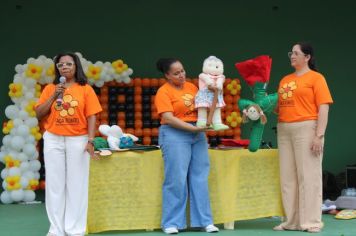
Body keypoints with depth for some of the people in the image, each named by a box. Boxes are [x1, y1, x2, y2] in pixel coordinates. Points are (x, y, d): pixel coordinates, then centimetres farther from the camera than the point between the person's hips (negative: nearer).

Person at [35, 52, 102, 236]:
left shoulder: (85, 89, 2)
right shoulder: (50, 88, 8)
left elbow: (91, 117, -2)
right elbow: (39, 114, 4)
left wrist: (90, 141, -11)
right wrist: (54, 96, -6)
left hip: (78, 141, -2)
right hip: (53, 140, 2)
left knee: (77, 184, 1)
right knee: (55, 184, 3)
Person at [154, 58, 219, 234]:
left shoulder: (191, 87, 12)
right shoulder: (163, 92, -6)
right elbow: (168, 119, -15)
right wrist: (193, 128, -19)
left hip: (197, 134, 6)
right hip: (175, 135, -6)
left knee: (199, 178, 6)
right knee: (176, 180, -4)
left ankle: (205, 221, 12)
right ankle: (172, 223, 5)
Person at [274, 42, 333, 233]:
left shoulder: (316, 77, -2)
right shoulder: (285, 80, 17)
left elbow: (323, 108, -9)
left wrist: (319, 135, -16)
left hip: (306, 129, -7)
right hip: (284, 130, 7)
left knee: (308, 176, -4)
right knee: (288, 177, 7)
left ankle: (311, 222, 1)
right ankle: (292, 221, 15)